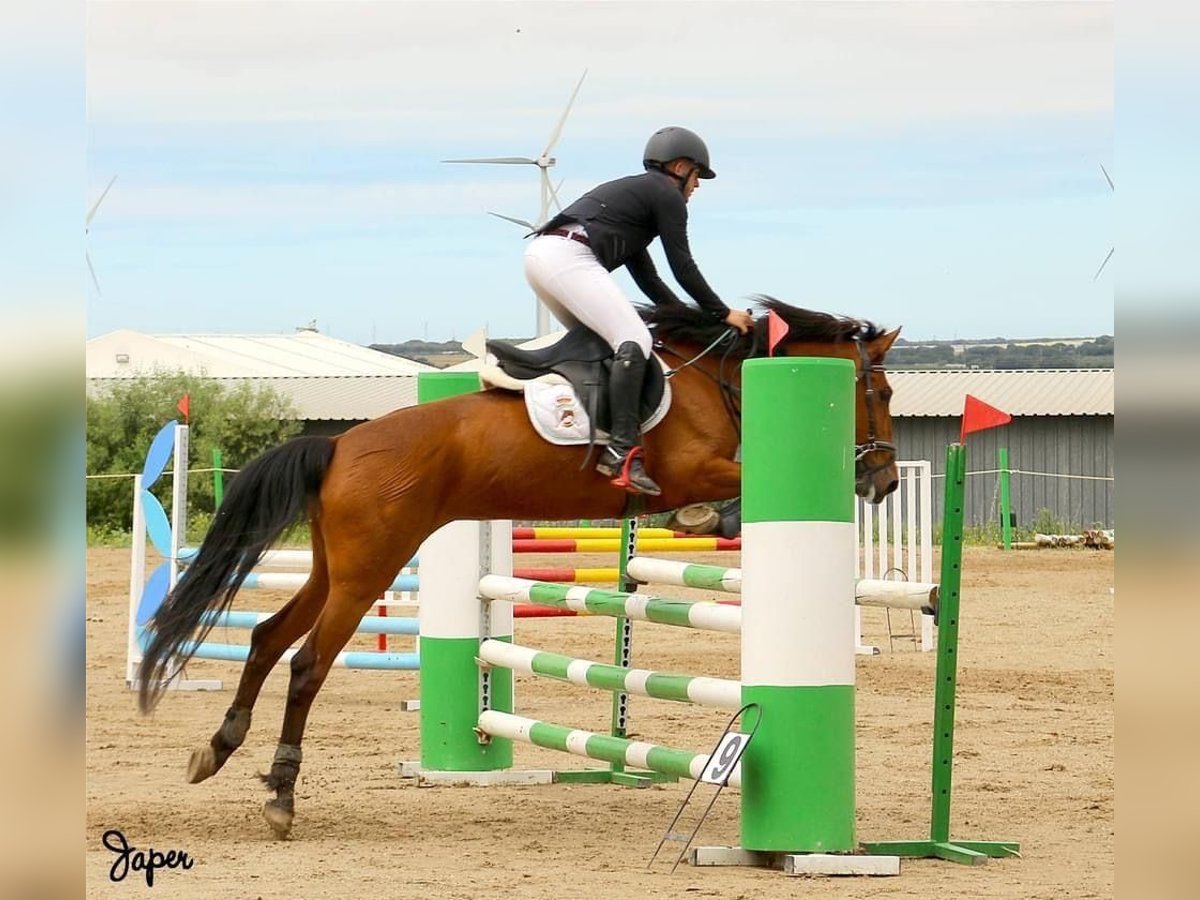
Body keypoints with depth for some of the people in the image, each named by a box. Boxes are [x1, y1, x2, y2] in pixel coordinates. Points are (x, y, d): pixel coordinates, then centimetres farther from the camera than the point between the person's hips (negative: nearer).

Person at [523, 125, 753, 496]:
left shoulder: (634, 192, 34)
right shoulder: (666, 194, 7)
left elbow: (646, 276, 35)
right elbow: (683, 268, 2)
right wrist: (723, 314, 11)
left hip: (538, 254, 10)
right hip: (570, 258, -10)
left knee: (596, 338, 26)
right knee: (634, 341, -18)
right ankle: (622, 451, -30)